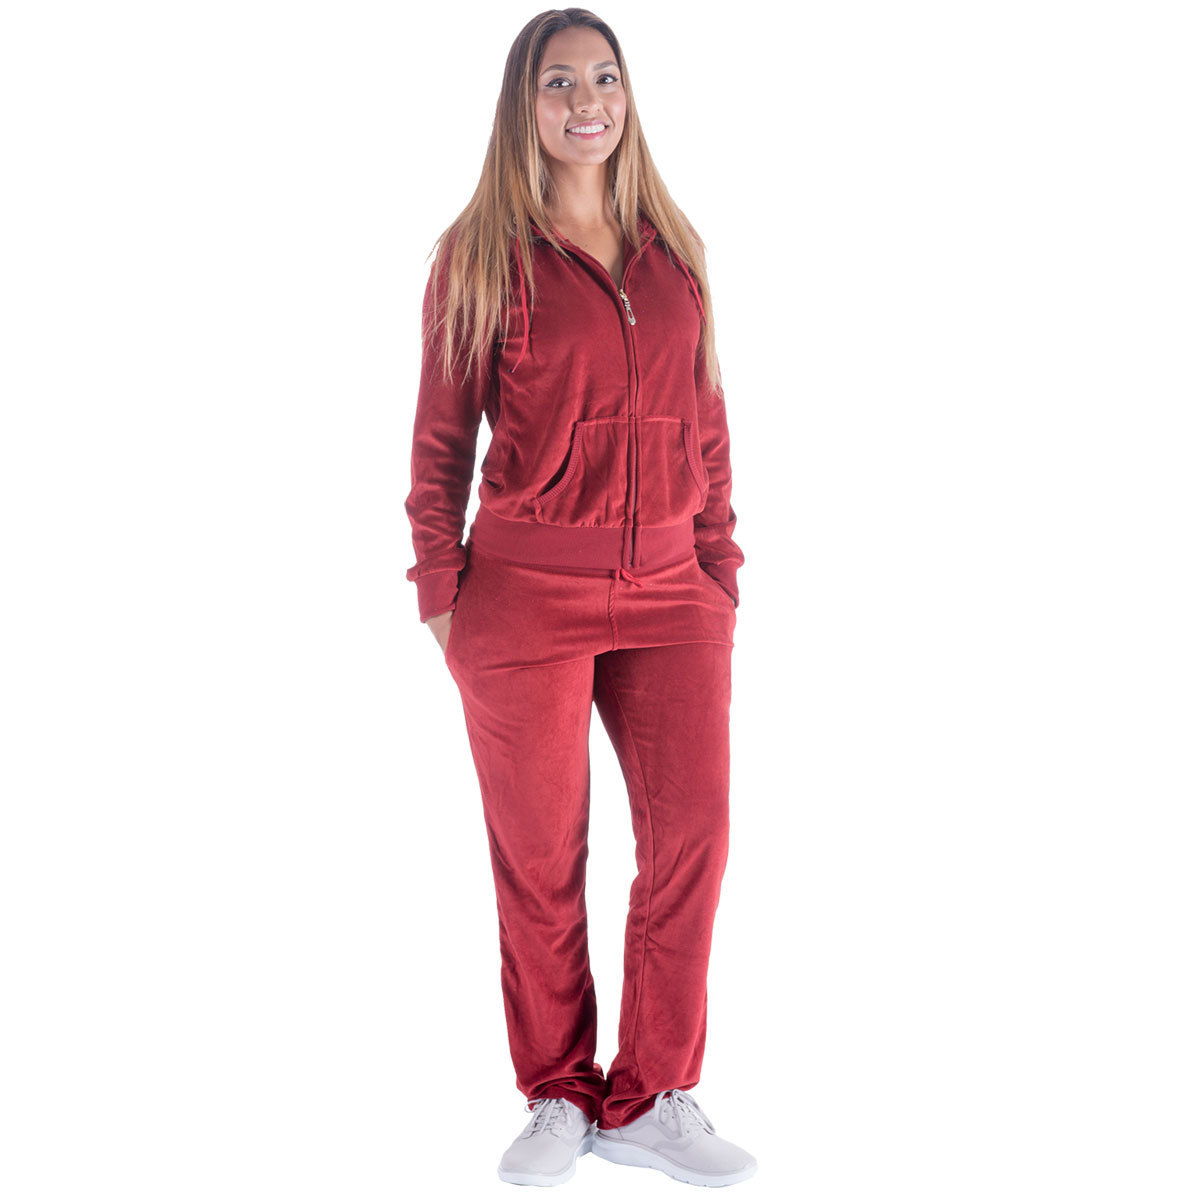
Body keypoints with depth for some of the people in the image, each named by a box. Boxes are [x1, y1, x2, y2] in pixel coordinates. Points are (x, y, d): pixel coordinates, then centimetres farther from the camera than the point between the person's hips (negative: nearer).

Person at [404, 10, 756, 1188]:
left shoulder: (673, 247, 11)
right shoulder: (480, 254, 1)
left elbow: (706, 419, 14)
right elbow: (440, 437, 3)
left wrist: (720, 566, 8)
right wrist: (440, 590, -3)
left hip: (668, 588, 3)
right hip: (528, 584, -3)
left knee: (694, 828, -3)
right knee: (541, 851, 4)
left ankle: (650, 1099, 12)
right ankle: (558, 1095, 21)